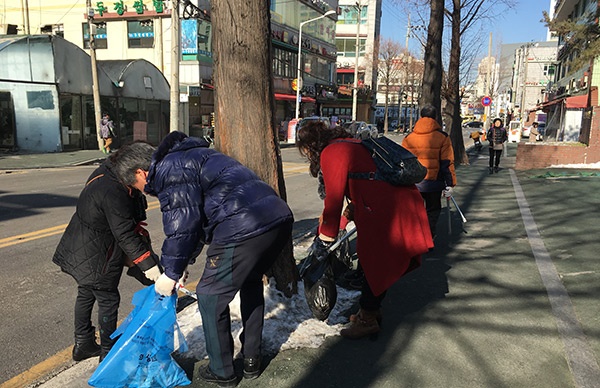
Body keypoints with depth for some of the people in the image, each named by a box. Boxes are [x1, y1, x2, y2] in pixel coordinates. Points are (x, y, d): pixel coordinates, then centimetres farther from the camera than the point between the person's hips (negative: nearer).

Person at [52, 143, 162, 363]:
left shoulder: (105, 174, -1)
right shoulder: (114, 194, -32)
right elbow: (125, 234, -29)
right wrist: (147, 264, -26)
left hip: (80, 249, 10)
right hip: (96, 256, -10)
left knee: (86, 294, 22)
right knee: (108, 299, 5)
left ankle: (83, 344, 40)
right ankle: (108, 353, 20)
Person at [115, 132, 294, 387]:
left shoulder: (168, 168, 1)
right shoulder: (188, 157, 31)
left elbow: (182, 225, -7)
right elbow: (198, 216, 35)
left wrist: (171, 273, 5)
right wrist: (185, 261, 36)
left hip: (243, 230, -10)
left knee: (210, 296, 9)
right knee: (251, 283, 29)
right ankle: (252, 360, 39)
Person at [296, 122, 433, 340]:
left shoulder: (331, 154, -10)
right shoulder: (347, 145, 19)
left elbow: (334, 201, -14)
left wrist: (324, 240, -6)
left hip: (389, 212, -10)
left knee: (376, 266, 4)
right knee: (378, 264, 20)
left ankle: (367, 319, 19)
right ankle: (372, 311, 34)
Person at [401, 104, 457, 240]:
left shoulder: (408, 138, 3)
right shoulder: (442, 137, -5)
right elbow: (447, 163, -6)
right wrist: (450, 184, 0)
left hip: (413, 183, 2)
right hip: (434, 183, -2)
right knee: (432, 211, 13)